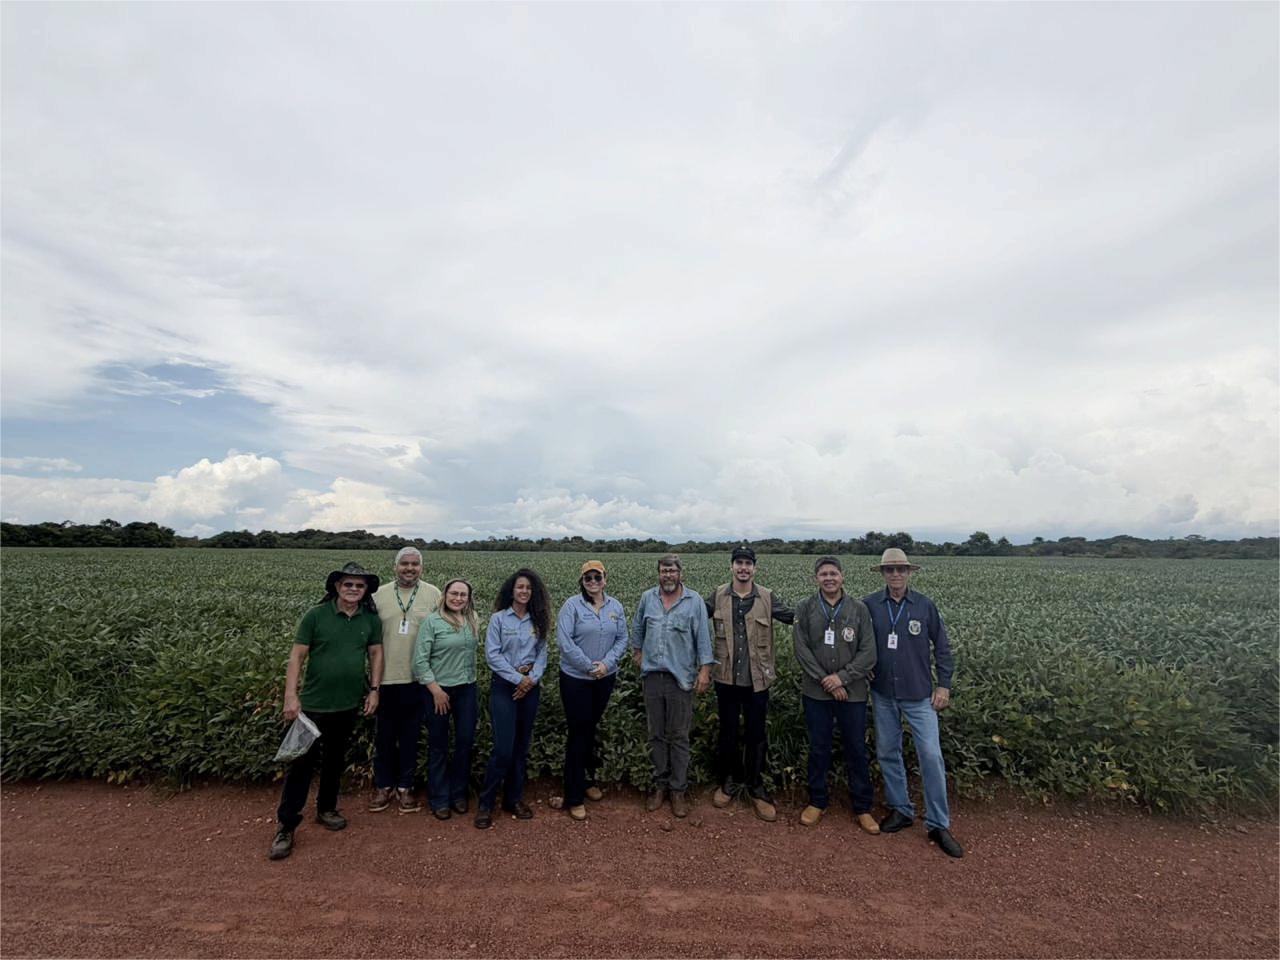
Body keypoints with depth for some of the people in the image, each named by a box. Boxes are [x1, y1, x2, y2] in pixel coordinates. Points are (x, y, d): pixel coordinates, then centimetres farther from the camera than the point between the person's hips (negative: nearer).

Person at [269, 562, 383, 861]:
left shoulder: (371, 619, -2)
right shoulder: (315, 615, -11)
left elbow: (376, 654, 5)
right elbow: (297, 656, -9)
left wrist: (374, 689, 1)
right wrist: (291, 695, -14)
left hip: (348, 704, 4)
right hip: (314, 703, -3)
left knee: (335, 760, 18)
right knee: (302, 762, 1)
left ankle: (326, 809, 38)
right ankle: (285, 826, 17)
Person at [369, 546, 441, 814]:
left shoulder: (433, 594, -3)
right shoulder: (380, 594, 0)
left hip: (417, 678, -1)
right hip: (385, 677, 1)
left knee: (410, 736, 12)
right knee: (384, 734, 14)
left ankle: (405, 787, 29)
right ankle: (383, 785, 32)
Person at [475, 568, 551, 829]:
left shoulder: (538, 621, 6)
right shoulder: (498, 618, -4)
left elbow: (542, 654, 5)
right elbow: (492, 655, -9)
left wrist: (533, 678, -12)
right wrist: (517, 678, -14)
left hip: (530, 688, 4)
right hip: (504, 686, -4)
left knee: (522, 747, 12)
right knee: (503, 748, -7)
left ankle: (514, 799, 27)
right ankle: (485, 804, 12)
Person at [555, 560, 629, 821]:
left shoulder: (615, 607, -1)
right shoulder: (572, 605, -14)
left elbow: (622, 639, 1)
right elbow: (564, 641, -19)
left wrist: (606, 663, -14)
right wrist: (589, 666, -18)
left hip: (605, 678, 4)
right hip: (576, 678, -4)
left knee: (592, 729, 18)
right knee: (578, 733, 1)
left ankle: (588, 780, 37)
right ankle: (574, 797, 13)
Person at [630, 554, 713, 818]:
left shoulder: (695, 601, -6)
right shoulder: (647, 598, 3)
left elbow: (703, 637, -6)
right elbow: (637, 628, 18)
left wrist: (705, 670, -9)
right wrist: (637, 651, 16)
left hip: (681, 677, -3)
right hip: (652, 675, 3)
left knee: (679, 737, 8)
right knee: (656, 735, 15)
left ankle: (679, 789, 23)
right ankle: (660, 784, 30)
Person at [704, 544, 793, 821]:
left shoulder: (767, 597, -5)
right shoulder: (718, 596, -3)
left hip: (757, 679, -1)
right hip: (727, 677, 1)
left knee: (756, 735, 12)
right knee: (727, 733, 15)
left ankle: (755, 787, 32)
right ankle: (730, 781, 37)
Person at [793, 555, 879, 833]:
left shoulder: (859, 609, -3)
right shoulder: (805, 608, -4)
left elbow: (869, 652, -5)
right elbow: (802, 650, -7)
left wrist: (842, 677, -14)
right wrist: (827, 681, -13)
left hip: (853, 693, 0)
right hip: (816, 693, 0)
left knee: (856, 750, 12)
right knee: (818, 749, 12)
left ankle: (863, 808, 30)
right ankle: (817, 802, 30)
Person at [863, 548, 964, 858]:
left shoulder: (925, 605, -7)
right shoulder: (869, 605, -7)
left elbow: (942, 648, 2)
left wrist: (944, 685, -1)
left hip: (919, 695, -1)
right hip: (883, 695, 1)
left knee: (931, 755, -2)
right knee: (887, 754, 12)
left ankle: (939, 825, 15)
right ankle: (900, 810, 30)